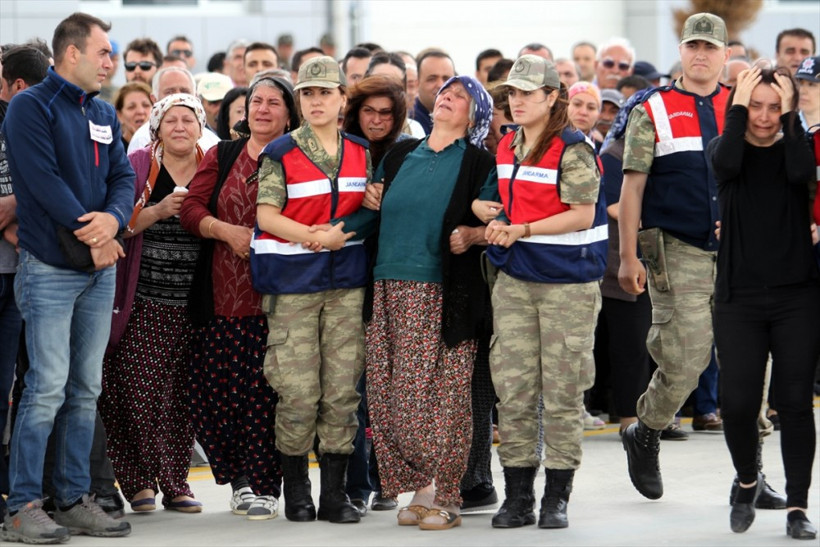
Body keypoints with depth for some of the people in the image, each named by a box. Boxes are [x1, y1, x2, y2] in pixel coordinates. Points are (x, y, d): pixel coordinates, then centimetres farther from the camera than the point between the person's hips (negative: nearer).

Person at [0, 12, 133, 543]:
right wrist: (90, 234, -15)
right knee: (48, 389, -10)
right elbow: (44, 181, -16)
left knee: (86, 391, 8)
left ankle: (75, 499, 13)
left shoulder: (104, 114, 15)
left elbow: (123, 176, 8)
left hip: (100, 270, 7)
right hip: (51, 271, -7)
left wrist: (113, 218, -13)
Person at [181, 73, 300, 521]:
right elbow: (191, 209, 5)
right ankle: (239, 477, 15)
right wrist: (228, 231, -12)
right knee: (213, 389, -1)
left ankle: (263, 485, 2)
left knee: (264, 391, -7)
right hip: (222, 295, 3)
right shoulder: (221, 157, 13)